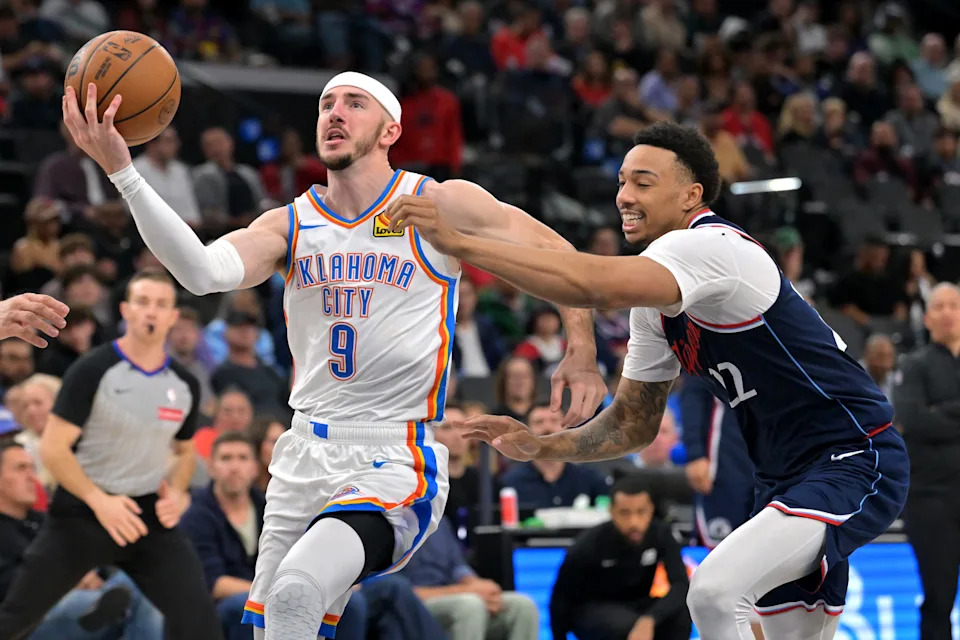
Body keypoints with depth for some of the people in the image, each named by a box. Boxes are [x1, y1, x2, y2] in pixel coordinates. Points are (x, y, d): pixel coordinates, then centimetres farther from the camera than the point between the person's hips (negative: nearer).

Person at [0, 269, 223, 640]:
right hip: (81, 513, -3)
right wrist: (99, 500, -22)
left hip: (150, 516, 3)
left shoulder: (184, 385, 4)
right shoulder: (92, 371, -11)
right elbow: (53, 449, -12)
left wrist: (176, 492, 1)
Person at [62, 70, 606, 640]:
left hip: (395, 466, -6)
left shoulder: (442, 205, -4)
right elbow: (205, 272, -16)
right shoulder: (289, 226, 5)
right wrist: (123, 173, -27)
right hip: (305, 459, 6)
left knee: (295, 592, -30)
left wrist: (581, 356, -4)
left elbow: (559, 256, 7)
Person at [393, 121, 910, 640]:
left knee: (714, 591, -26)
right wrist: (541, 447, -1)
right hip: (787, 474, 10)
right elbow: (633, 422, 16)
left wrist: (458, 243, -37)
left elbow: (599, 286, -38)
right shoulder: (655, 296, 10)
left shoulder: (711, 247, -20)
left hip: (855, 462, -10)